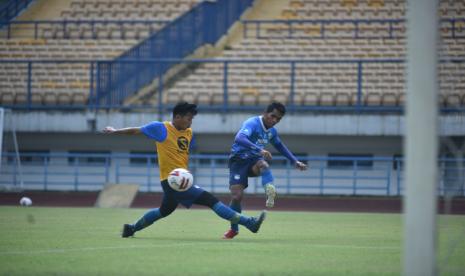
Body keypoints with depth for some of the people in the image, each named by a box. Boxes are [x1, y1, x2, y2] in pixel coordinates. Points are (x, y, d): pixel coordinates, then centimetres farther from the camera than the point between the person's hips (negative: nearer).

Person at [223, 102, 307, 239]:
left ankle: (270, 193, -58)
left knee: (263, 164, -34)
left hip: (254, 160, 5)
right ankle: (234, 229, 8)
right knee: (236, 196, -14)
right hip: (238, 160, -5)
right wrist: (259, 150, -51)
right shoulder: (252, 123, -20)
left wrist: (295, 161, 26)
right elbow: (239, 138, -40)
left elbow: (280, 146, 29)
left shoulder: (272, 131, 6)